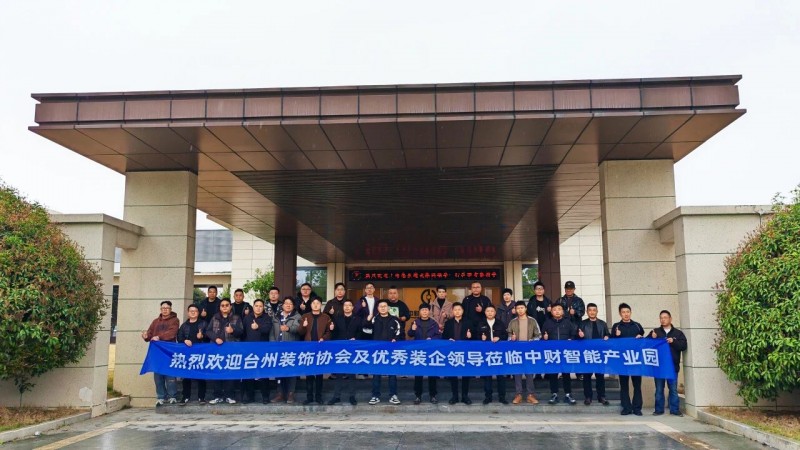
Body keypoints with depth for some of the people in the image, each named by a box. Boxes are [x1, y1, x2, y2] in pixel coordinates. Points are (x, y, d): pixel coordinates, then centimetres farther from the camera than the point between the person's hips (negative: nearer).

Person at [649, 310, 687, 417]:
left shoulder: (678, 333, 7)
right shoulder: (655, 332, 8)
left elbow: (684, 346, -2)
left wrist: (673, 342, -17)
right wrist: (652, 339, -14)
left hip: (673, 365, 0)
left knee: (673, 389, 4)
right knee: (659, 389, 5)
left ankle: (675, 409, 13)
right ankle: (659, 409, 11)